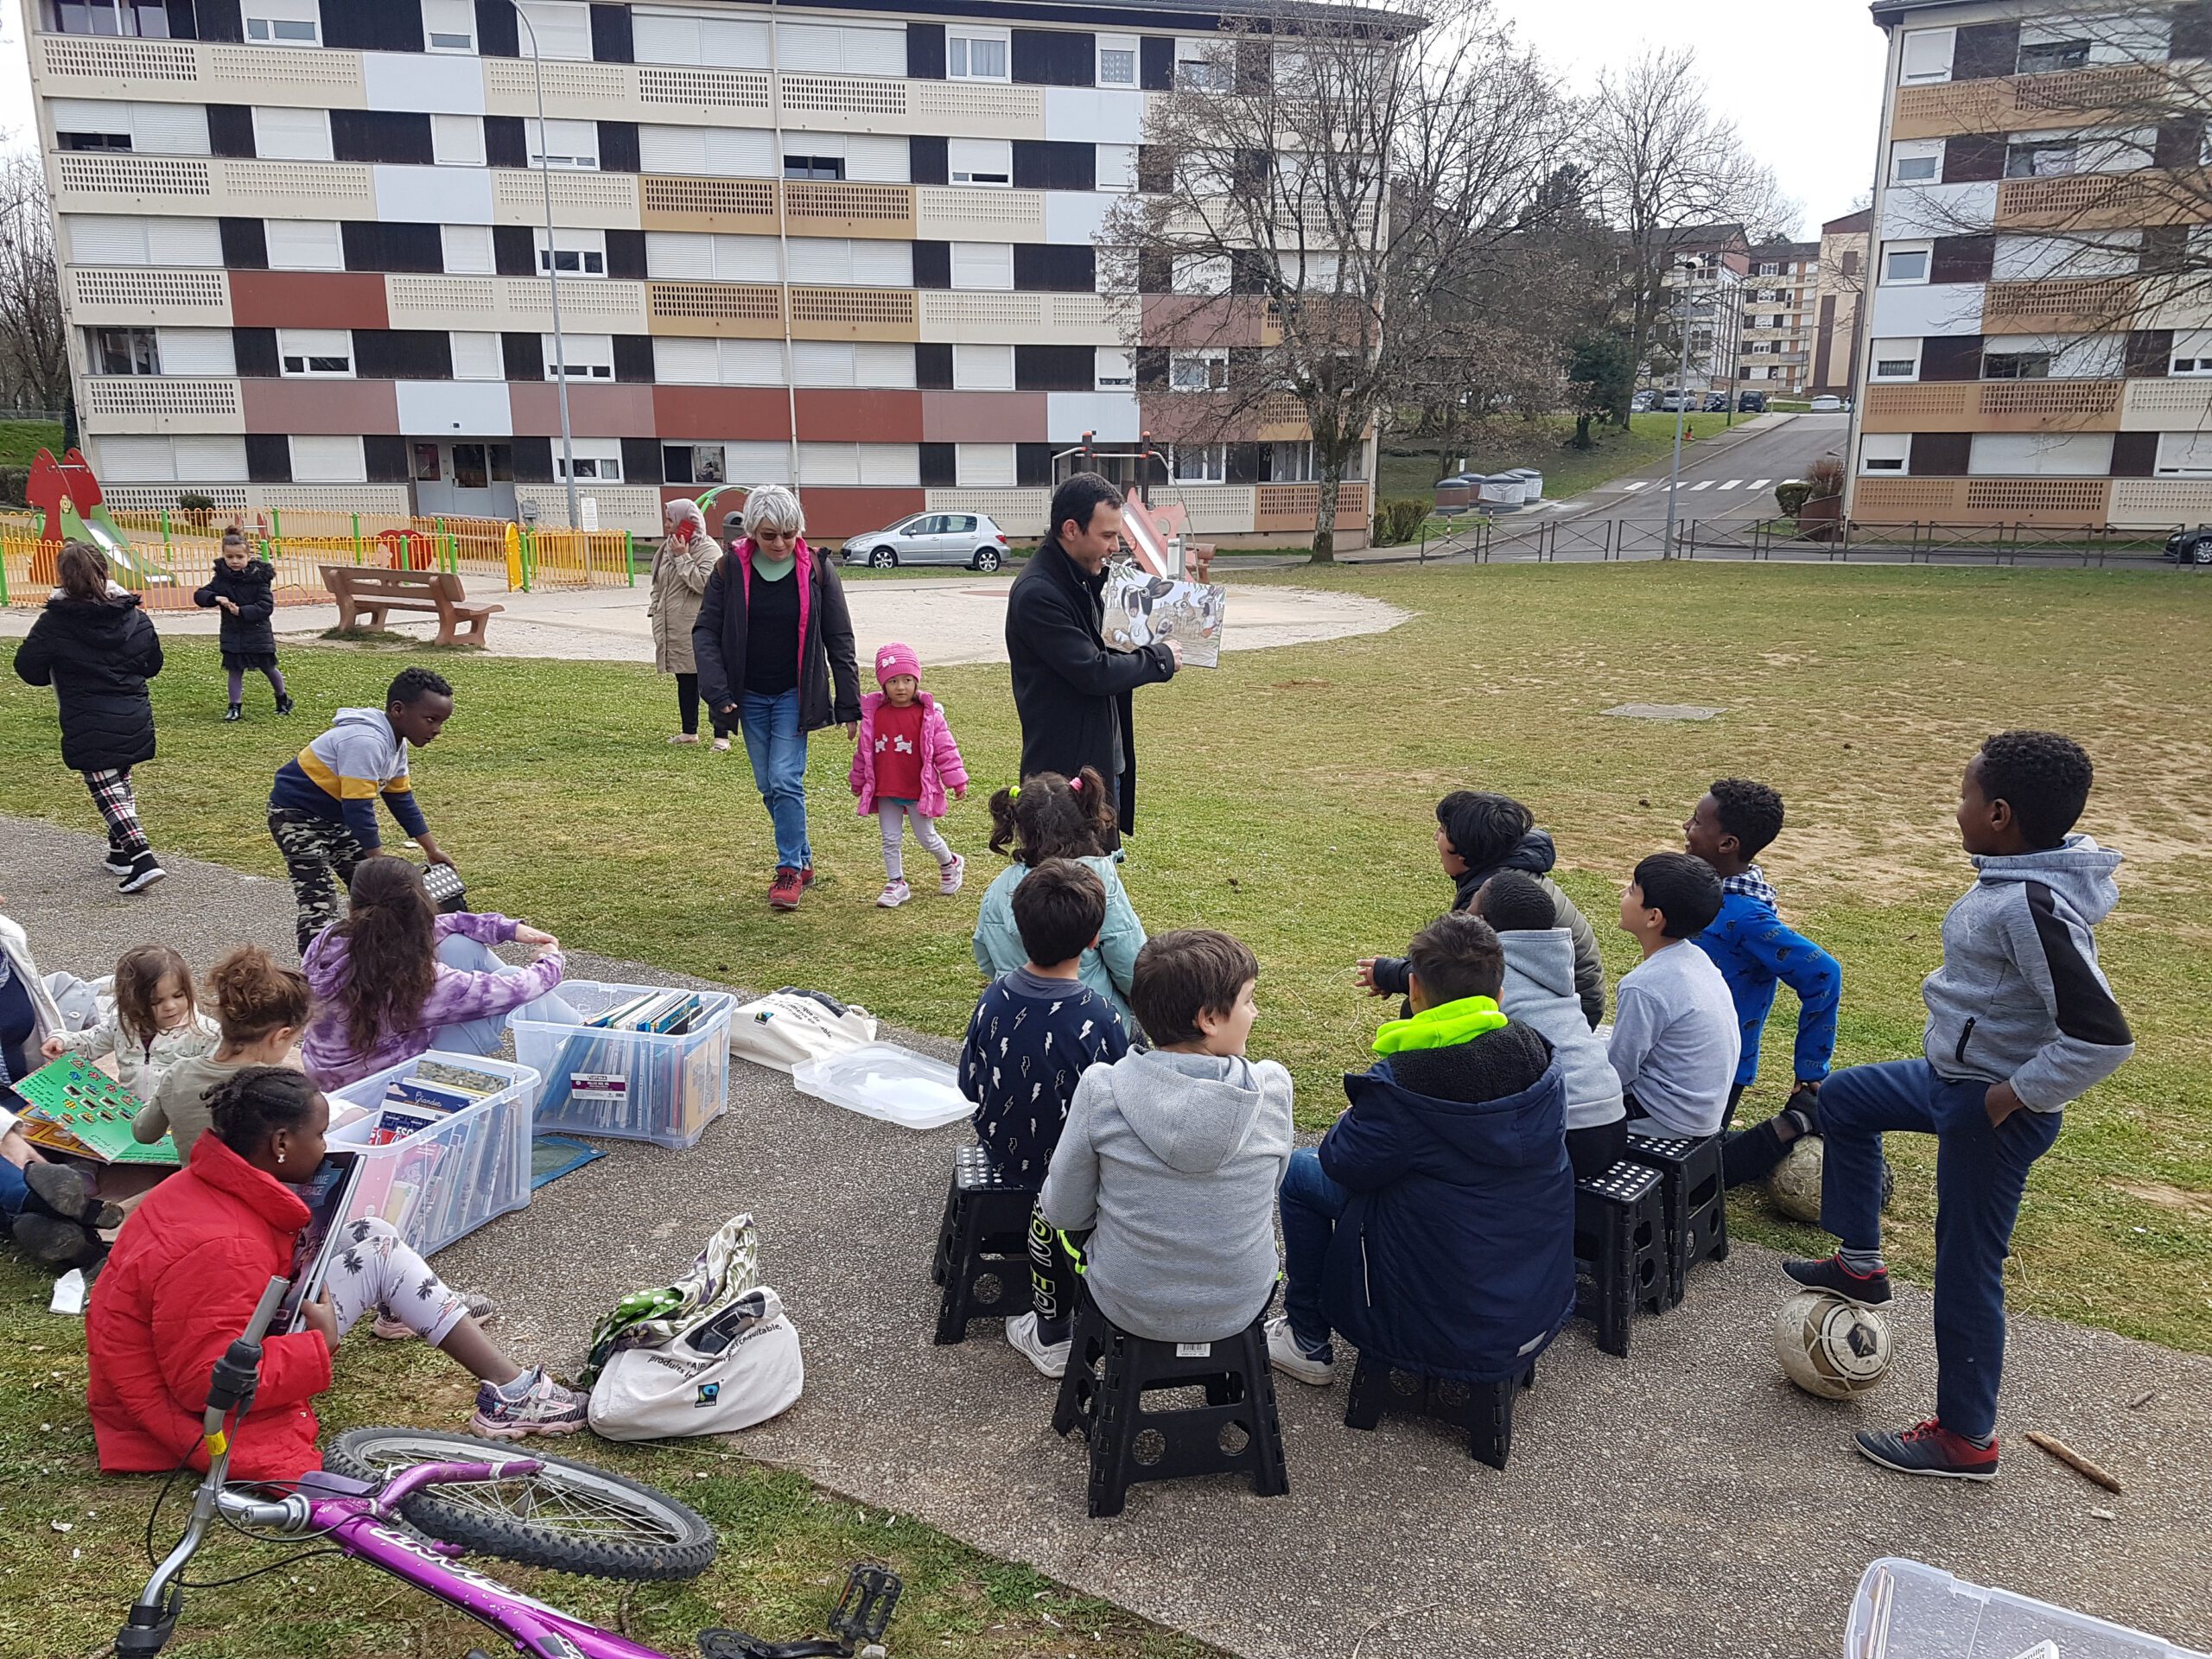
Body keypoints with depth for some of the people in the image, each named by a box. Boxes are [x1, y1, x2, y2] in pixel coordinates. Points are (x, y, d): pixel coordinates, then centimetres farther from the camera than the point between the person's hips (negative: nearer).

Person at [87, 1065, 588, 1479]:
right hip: (197, 1409, -10)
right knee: (378, 1256, -12)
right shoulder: (219, 1250, -33)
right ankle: (509, 1393, -6)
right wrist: (320, 1346, -22)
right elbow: (209, 1383, -32)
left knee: (369, 1233, 2)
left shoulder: (208, 1184, -3)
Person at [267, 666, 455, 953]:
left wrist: (432, 849, 9)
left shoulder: (396, 741, 0)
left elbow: (401, 799, 10)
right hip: (295, 815, -10)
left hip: (334, 816, 10)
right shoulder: (365, 742, -31)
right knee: (319, 903, -15)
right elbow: (359, 808, -31)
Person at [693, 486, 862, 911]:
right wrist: (717, 692, -14)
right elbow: (705, 632, -2)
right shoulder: (730, 569, -5)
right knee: (768, 786, 8)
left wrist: (848, 705, -3)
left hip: (795, 696, -2)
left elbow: (839, 640, -2)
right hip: (749, 696, 3)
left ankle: (790, 870, 1)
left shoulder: (817, 570, -7)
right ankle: (803, 860, 23)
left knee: (786, 779, -11)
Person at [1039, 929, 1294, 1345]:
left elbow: (1066, 1213, -10)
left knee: (1047, 1194, 28)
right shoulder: (1273, 1088, -19)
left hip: (1127, 1308, -1)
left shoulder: (1100, 1090, -23)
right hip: (1242, 1306, 2)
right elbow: (1269, 1187, -1)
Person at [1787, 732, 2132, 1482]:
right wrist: (1988, 1081, 15)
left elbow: (2102, 1036, -34)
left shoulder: (2032, 907, -30)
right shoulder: (2019, 877, -1)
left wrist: (2012, 1097, -22)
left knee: (1966, 1267, 4)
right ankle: (1860, 1264, 36)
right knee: (1840, 1098, 27)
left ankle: (1965, 1440, 21)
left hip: (1992, 1107, -10)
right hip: (1954, 1075, 10)